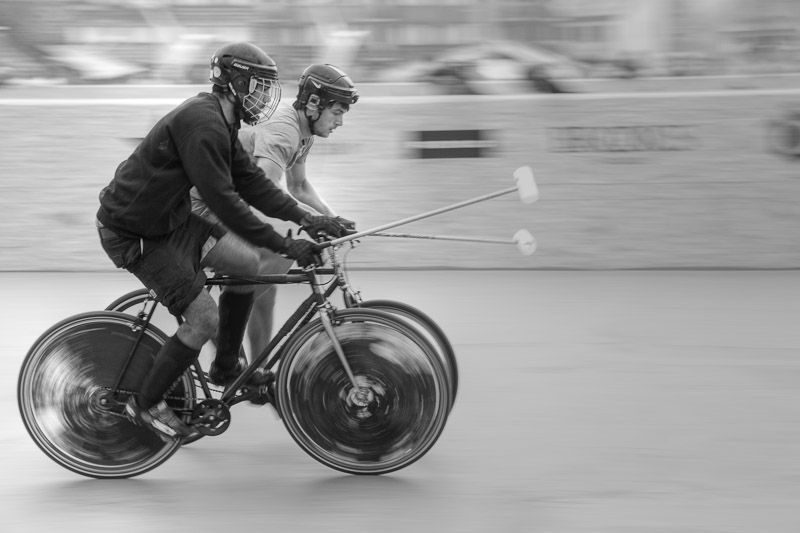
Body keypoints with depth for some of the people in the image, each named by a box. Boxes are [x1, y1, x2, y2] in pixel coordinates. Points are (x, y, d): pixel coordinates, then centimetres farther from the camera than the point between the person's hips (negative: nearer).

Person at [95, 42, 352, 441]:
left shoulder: (219, 122, 8)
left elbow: (250, 181, 9)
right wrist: (287, 247, -26)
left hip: (169, 220, 10)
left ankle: (227, 368, 22)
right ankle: (145, 405, 7)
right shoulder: (203, 124, -26)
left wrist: (306, 219, -1)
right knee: (204, 319, -10)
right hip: (133, 235, -10)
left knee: (247, 266, 8)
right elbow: (224, 202, -29)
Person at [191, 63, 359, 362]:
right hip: (206, 201, -10)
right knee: (278, 255, -22)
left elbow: (298, 186, 18)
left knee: (264, 280, 9)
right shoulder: (282, 129, -27)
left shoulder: (304, 132, 6)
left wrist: (334, 219, 4)